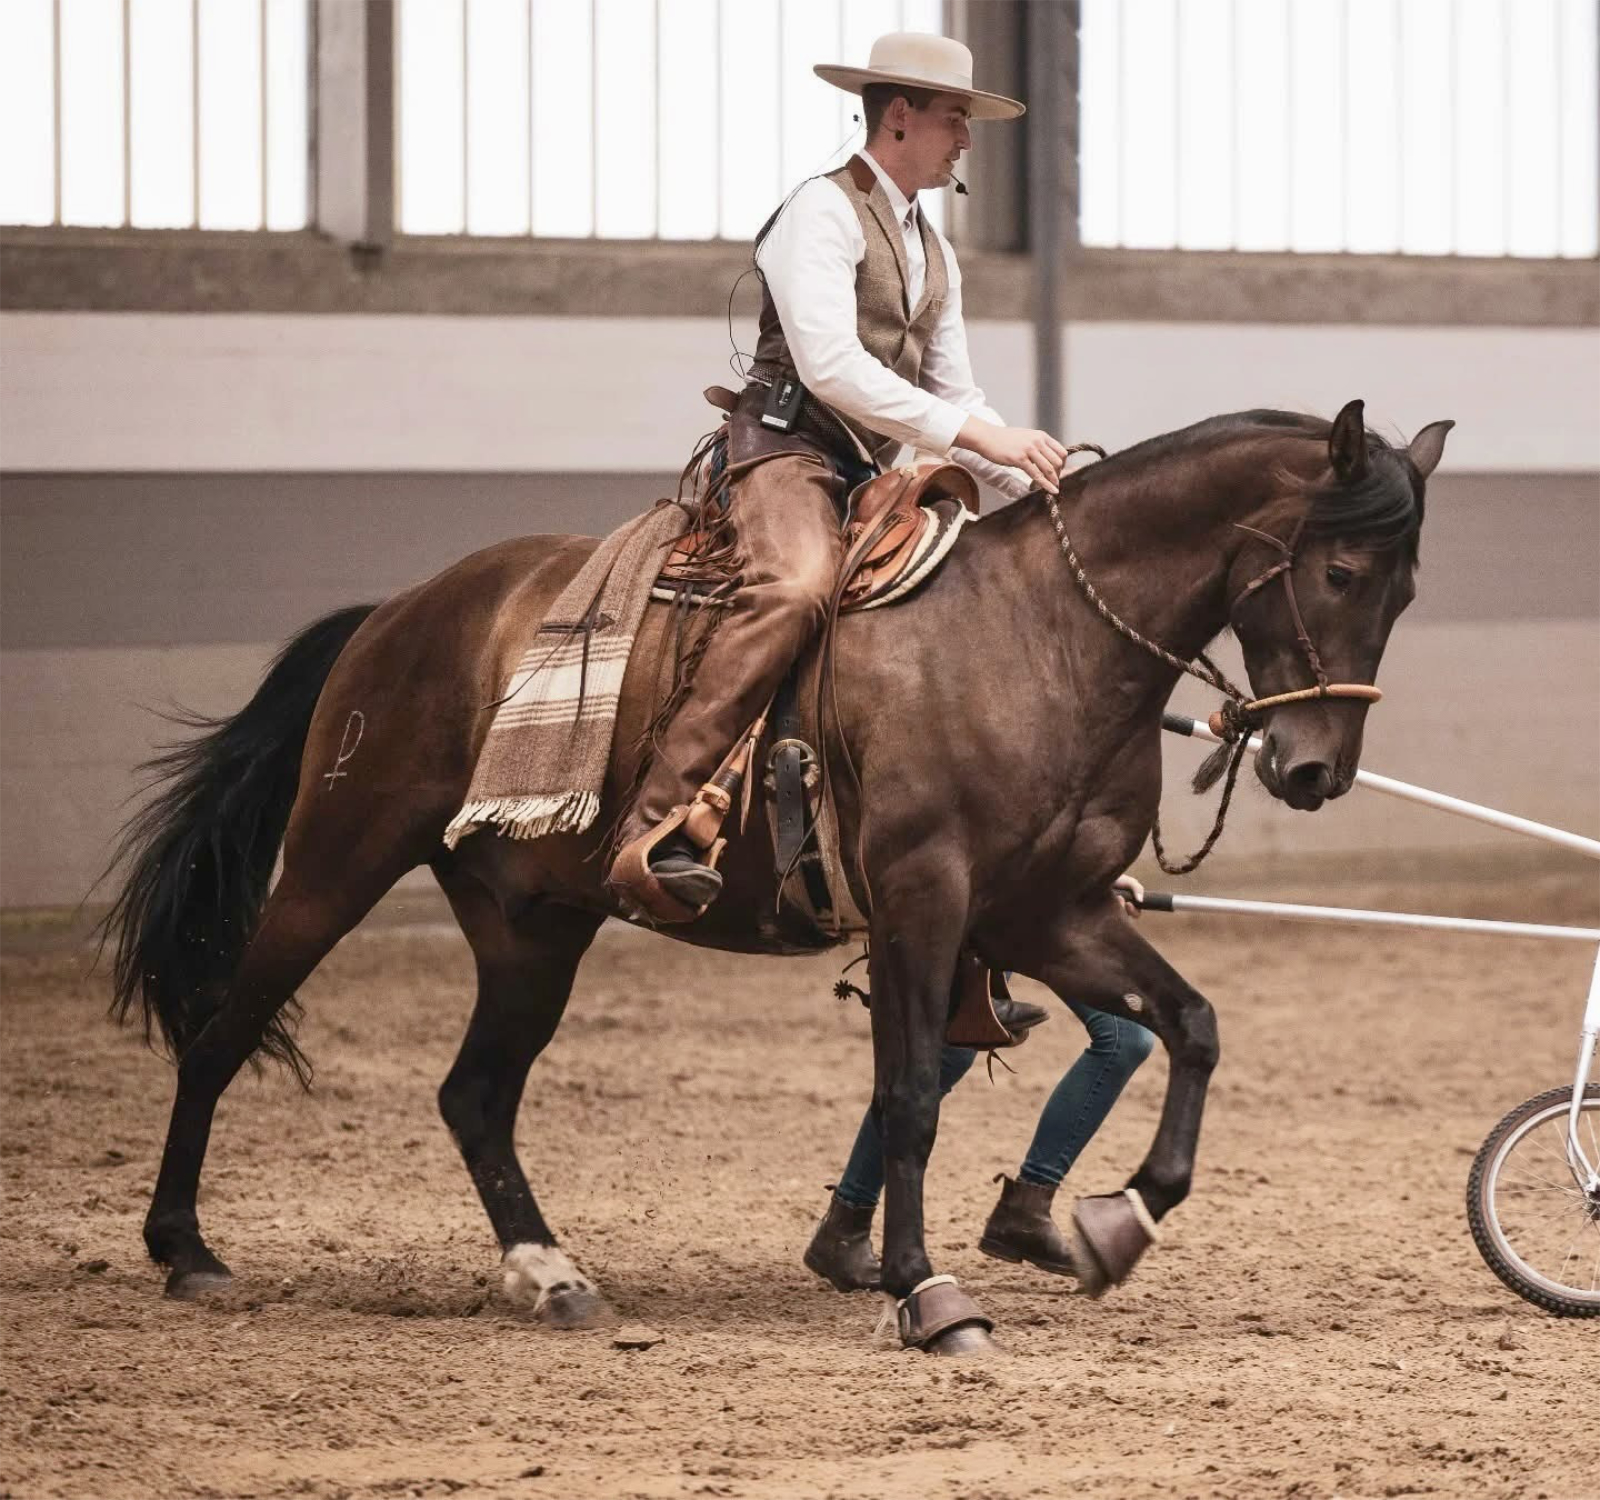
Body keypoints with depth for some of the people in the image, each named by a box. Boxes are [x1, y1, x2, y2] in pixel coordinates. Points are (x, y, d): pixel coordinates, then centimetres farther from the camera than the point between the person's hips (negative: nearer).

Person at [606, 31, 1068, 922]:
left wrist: (1033, 481, 9)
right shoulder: (824, 214, -5)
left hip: (876, 476, 9)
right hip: (789, 446, -9)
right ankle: (657, 831, -44)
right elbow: (828, 364, -19)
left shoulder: (934, 254, 24)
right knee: (797, 585, -37)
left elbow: (955, 396, 27)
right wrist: (972, 432, -22)